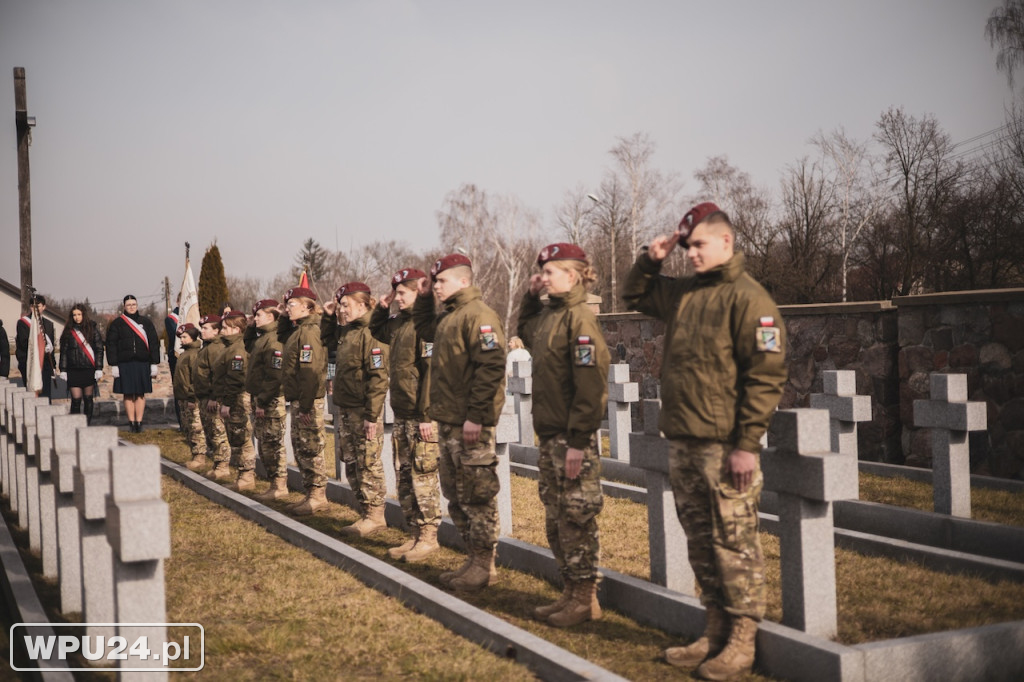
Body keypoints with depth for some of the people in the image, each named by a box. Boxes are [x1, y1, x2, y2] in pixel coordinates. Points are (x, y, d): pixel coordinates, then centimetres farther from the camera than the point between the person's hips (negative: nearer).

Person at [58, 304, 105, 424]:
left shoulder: (93, 329, 2)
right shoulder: (68, 331, 6)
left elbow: (99, 349, 1)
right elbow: (63, 352, 8)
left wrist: (99, 369, -4)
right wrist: (63, 371, 3)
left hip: (89, 369, -1)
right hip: (73, 371, 1)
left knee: (88, 399, 6)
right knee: (76, 400, -4)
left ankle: (87, 424, 15)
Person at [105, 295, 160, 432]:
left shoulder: (146, 322, 8)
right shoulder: (117, 323, 5)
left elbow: (154, 343, 8)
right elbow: (111, 345, 3)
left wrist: (154, 364, 2)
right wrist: (113, 365, -5)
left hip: (143, 364, 1)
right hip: (125, 365, -1)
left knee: (141, 394, 4)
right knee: (128, 394, 1)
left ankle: (139, 422, 9)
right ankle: (131, 422, 7)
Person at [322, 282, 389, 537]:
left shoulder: (371, 333, -16)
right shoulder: (346, 332, 12)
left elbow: (378, 377, -21)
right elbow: (328, 338, 37)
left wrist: (372, 415, -23)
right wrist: (328, 315, 18)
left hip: (364, 411, -9)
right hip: (344, 408, 9)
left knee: (368, 463, -2)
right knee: (351, 463, 13)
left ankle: (375, 516, 6)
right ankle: (365, 512, 22)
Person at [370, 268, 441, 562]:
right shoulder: (398, 323, 13)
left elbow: (431, 372, -20)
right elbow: (375, 330, 35)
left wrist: (427, 415, -22)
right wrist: (383, 306, 16)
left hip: (421, 416, -9)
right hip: (401, 416, 9)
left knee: (423, 477, -2)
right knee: (404, 477, 13)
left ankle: (428, 537, 7)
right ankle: (414, 535, 21)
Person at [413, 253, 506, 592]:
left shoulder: (478, 315, -15)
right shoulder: (448, 317, 16)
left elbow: (490, 366, -22)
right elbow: (424, 329, 37)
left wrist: (475, 416, -24)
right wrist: (423, 297, 21)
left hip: (470, 424, -10)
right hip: (448, 422, 10)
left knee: (477, 495, -3)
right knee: (456, 494, 15)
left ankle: (484, 565, 6)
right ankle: (474, 558, 25)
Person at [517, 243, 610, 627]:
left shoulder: (579, 318, -15)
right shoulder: (547, 314, 11)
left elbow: (590, 384, -20)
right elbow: (525, 332, 34)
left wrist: (578, 441, -22)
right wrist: (530, 296, 17)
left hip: (574, 437, -9)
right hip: (549, 435, 9)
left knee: (577, 519, 0)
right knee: (555, 521, 14)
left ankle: (586, 600, 11)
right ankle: (570, 594, 25)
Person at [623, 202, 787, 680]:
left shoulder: (747, 297, -10)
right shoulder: (683, 293, 14)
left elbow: (766, 375, -15)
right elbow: (635, 297, 32)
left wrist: (748, 443, -18)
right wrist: (650, 260, 11)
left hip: (725, 447, -8)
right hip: (682, 443, 8)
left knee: (734, 543, -1)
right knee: (701, 541, 14)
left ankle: (741, 641, 9)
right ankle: (716, 632, 24)